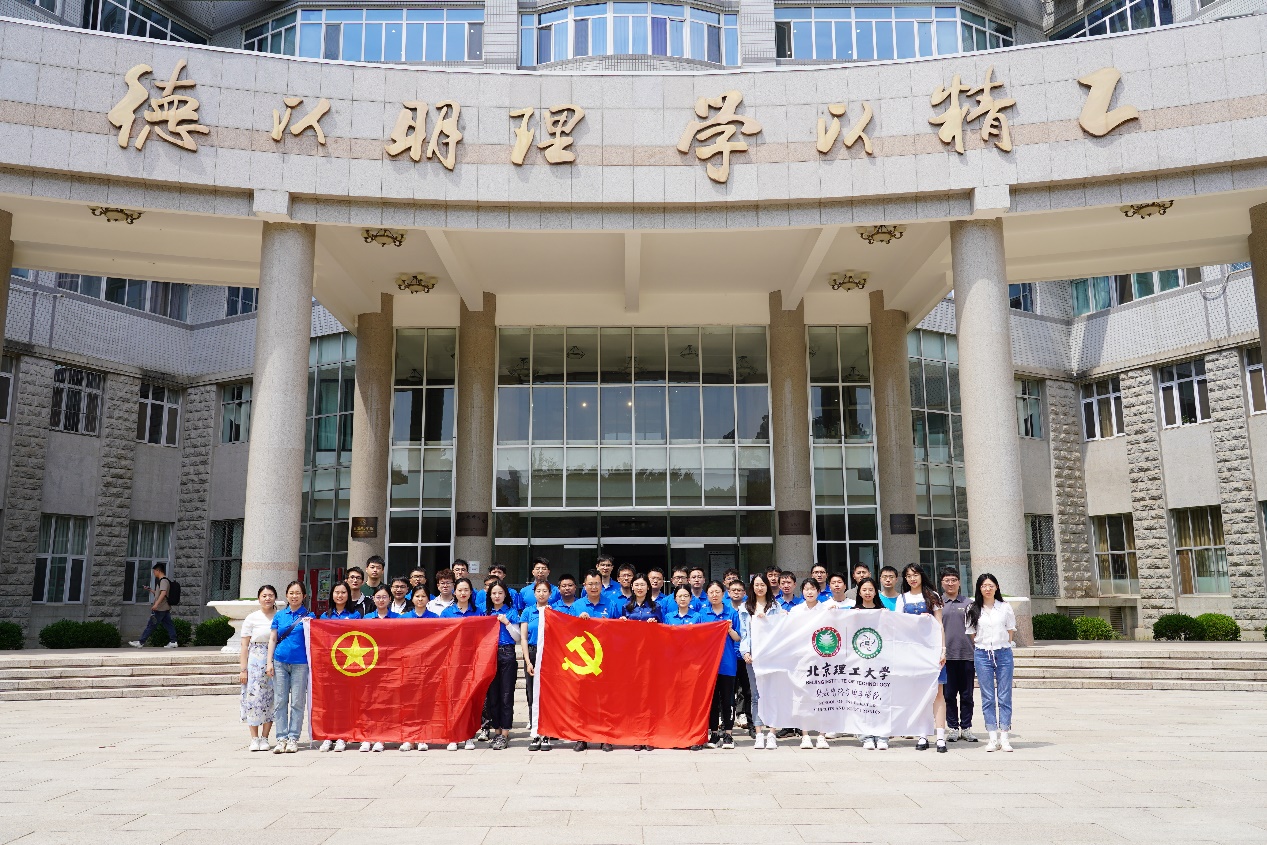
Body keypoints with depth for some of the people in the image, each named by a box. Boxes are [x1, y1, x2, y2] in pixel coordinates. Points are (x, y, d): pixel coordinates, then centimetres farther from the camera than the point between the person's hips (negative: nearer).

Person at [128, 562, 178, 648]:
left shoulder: (163, 581, -13)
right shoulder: (162, 581, 20)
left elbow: (163, 593, -27)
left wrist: (156, 604, -33)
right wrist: (150, 589, 23)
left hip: (160, 609, -10)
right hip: (165, 609, 10)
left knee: (151, 626, -3)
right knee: (168, 625, 5)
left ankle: (140, 642, 2)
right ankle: (173, 641, 2)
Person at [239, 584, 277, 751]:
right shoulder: (252, 618, 3)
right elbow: (245, 645, 3)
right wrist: (243, 669, -3)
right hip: (255, 661, -1)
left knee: (271, 699, 2)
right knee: (254, 697, -2)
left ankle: (264, 738, 11)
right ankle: (254, 739, 7)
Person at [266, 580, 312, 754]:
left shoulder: (309, 616, 4)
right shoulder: (279, 615, 10)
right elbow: (272, 639, 11)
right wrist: (269, 662, 4)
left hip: (300, 663, -2)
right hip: (280, 662, 2)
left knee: (297, 702, 1)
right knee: (280, 701, 2)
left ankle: (293, 738, 8)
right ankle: (281, 738, 8)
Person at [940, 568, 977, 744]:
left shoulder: (968, 603, 9)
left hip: (966, 654, 1)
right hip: (946, 655, -1)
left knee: (966, 695, 6)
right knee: (948, 694, 3)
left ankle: (966, 728, 15)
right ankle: (953, 728, 12)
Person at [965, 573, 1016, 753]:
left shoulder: (1005, 608, 5)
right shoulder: (973, 610, 5)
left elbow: (1011, 632, 10)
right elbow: (972, 635, 8)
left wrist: (1005, 647, 5)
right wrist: (980, 653, 3)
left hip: (1003, 653, 0)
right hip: (982, 655, 0)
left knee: (1004, 696, 1)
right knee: (988, 698, 1)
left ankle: (1004, 737, 4)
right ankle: (993, 737, 4)